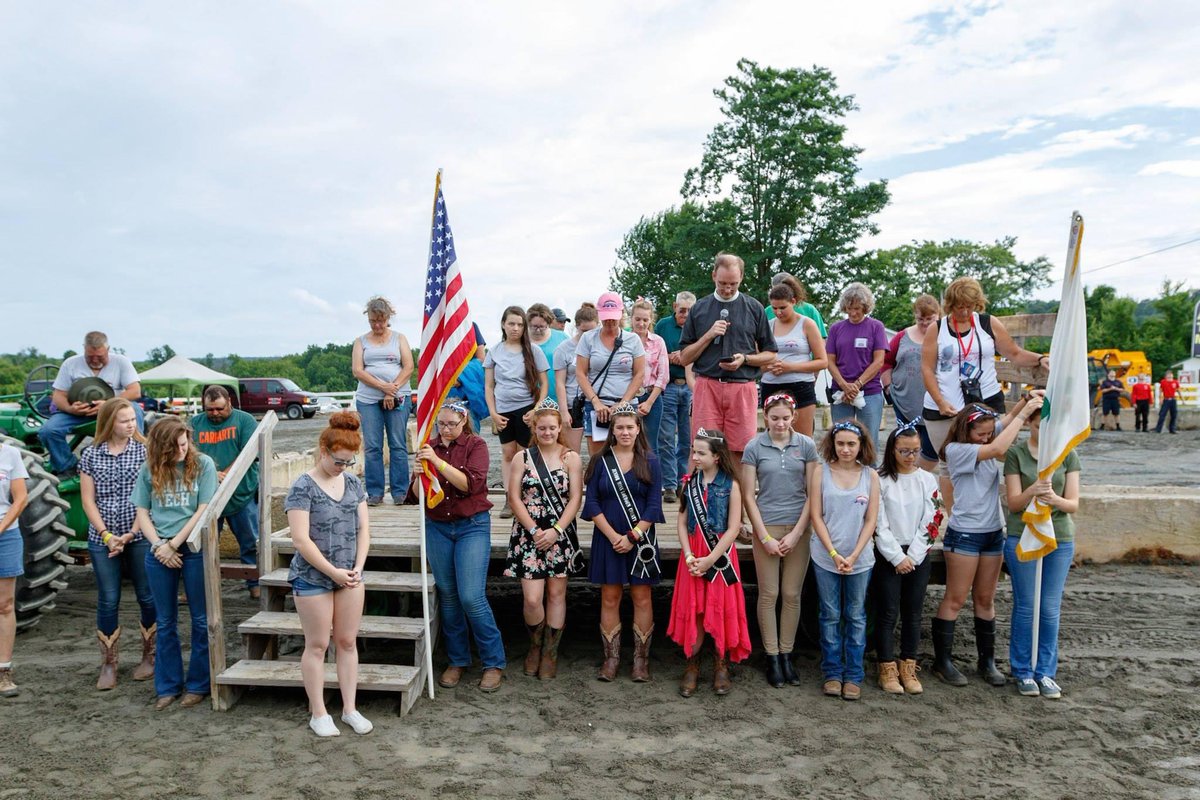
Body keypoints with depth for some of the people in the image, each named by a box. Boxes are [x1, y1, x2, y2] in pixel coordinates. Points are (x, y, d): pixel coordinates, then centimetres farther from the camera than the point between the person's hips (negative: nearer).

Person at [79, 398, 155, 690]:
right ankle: (108, 665, 19)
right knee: (108, 601, 6)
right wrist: (106, 535, -7)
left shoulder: (144, 451, -3)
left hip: (140, 537, -1)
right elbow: (88, 500, 3)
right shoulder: (91, 454, 3)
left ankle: (149, 656, 22)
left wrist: (131, 534, -11)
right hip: (102, 539, 1)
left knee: (147, 597, 6)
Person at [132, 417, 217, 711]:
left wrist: (173, 544, -9)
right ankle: (168, 686, 24)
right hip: (158, 551, 3)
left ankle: (198, 684, 18)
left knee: (201, 620, 5)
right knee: (165, 623, 12)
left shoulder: (203, 464, -5)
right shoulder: (149, 470, 4)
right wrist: (159, 545, -7)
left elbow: (204, 511, -9)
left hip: (195, 548, -3)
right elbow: (142, 513, 7)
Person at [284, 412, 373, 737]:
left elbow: (363, 528, 5)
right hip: (313, 578, -5)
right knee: (317, 645, 6)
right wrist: (333, 572, -17)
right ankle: (318, 713, 20)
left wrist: (358, 567, -7)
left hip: (350, 576, 5)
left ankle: (350, 708, 23)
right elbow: (300, 539, -17)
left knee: (348, 642, 11)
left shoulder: (354, 483, 4)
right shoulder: (303, 487, -13)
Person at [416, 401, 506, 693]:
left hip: (472, 526, -4)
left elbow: (472, 484, -20)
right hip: (437, 528, 4)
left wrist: (438, 461, -26)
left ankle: (494, 663, 6)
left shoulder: (476, 445, -5)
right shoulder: (430, 446, 4)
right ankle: (457, 660, 25)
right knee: (448, 595, 9)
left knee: (472, 597, -9)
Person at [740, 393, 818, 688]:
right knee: (769, 595, 4)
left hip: (799, 528, 1)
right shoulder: (754, 448, -2)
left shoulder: (806, 445, 1)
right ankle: (772, 657, 16)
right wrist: (765, 537, -6)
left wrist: (796, 534, -6)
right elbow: (748, 496, -2)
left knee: (792, 595, 8)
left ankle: (786, 654, 21)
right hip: (767, 526, -1)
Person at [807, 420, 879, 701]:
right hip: (826, 557, -1)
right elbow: (816, 516, -5)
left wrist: (853, 556, -10)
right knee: (830, 616, 9)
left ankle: (854, 676, 20)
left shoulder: (870, 476, -1)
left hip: (860, 559, 1)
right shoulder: (820, 473, -3)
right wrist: (834, 554, -12)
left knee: (856, 617, 10)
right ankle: (832, 673, 20)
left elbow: (871, 520, -2)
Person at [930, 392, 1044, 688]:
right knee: (955, 600, 0)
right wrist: (1024, 413, -21)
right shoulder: (956, 449, -14)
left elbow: (1008, 419, 6)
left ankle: (987, 661, 23)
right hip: (964, 534, -7)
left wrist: (1027, 400, -16)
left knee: (985, 600, 14)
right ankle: (942, 661, 10)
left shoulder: (987, 443, 7)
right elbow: (997, 449, -24)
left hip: (993, 533, 7)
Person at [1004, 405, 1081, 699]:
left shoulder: (1068, 455, 2)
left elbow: (1074, 504, -2)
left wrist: (1054, 499, -24)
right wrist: (1033, 491, -28)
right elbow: (1013, 503, -7)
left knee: (1050, 609, 7)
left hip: (1060, 539, 2)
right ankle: (1023, 671, 18)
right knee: (1025, 607, 5)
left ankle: (1046, 671, 20)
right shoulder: (1016, 453, -4)